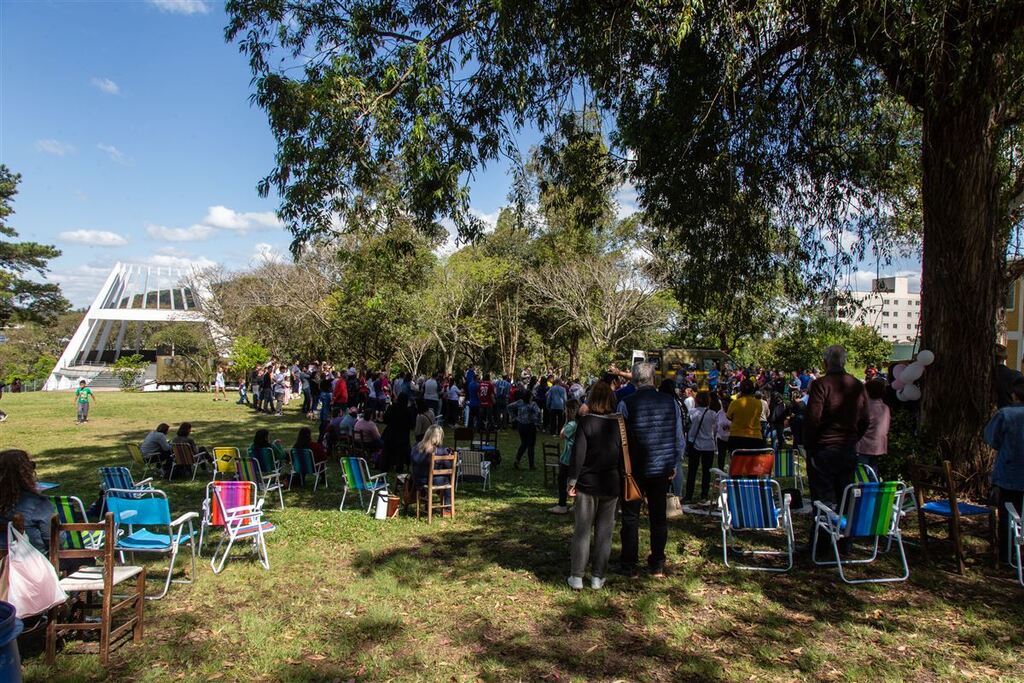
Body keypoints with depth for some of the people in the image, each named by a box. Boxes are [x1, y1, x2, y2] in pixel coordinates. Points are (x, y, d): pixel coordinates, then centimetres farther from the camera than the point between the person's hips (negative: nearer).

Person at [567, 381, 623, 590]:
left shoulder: (585, 422, -11)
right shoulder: (619, 424, -1)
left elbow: (578, 453, -14)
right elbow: (625, 455, 3)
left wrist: (572, 480, -6)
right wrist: (622, 480, 12)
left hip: (587, 483, -2)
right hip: (611, 485, 2)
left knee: (582, 530, 7)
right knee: (604, 532, 10)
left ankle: (576, 577, 11)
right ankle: (597, 577, 15)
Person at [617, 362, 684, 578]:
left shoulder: (625, 404, -14)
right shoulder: (671, 402, -4)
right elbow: (679, 438, 3)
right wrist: (674, 463, 15)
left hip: (634, 469, -3)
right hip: (661, 468, 3)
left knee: (631, 517, 9)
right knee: (658, 516, 14)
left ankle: (629, 566, 15)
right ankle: (657, 566, 23)